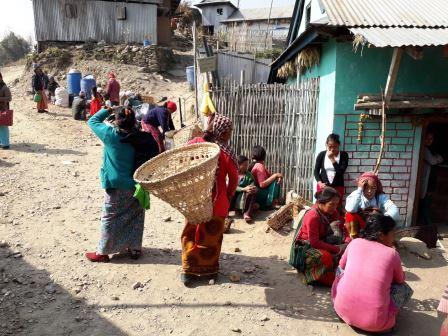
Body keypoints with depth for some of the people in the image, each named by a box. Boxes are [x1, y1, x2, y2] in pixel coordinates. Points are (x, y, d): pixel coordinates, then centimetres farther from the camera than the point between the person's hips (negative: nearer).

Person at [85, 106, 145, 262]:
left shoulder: (110, 134, -13)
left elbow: (92, 121, 2)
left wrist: (108, 110, 9)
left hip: (116, 186, -4)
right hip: (135, 185, 4)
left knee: (109, 218, 7)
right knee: (135, 217, 14)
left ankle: (102, 252, 16)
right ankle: (135, 248, 25)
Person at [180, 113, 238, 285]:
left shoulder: (193, 143, -5)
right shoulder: (226, 152, -15)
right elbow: (233, 179, -8)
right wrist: (228, 197, 7)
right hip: (216, 202, -3)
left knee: (191, 234, 16)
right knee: (212, 236, 14)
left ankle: (188, 271, 22)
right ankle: (209, 269, 28)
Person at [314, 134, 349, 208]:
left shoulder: (343, 155, 0)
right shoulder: (321, 154, 2)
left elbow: (341, 171, -10)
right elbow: (316, 171, 4)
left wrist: (332, 159, -12)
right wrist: (319, 183, -10)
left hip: (338, 187, -1)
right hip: (323, 186, 1)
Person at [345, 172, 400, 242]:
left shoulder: (381, 197, -11)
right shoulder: (356, 195, -15)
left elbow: (395, 210, -28)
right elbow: (350, 209, -37)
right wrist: (359, 190, -33)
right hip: (358, 228, -1)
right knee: (350, 214, -27)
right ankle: (353, 237, -14)